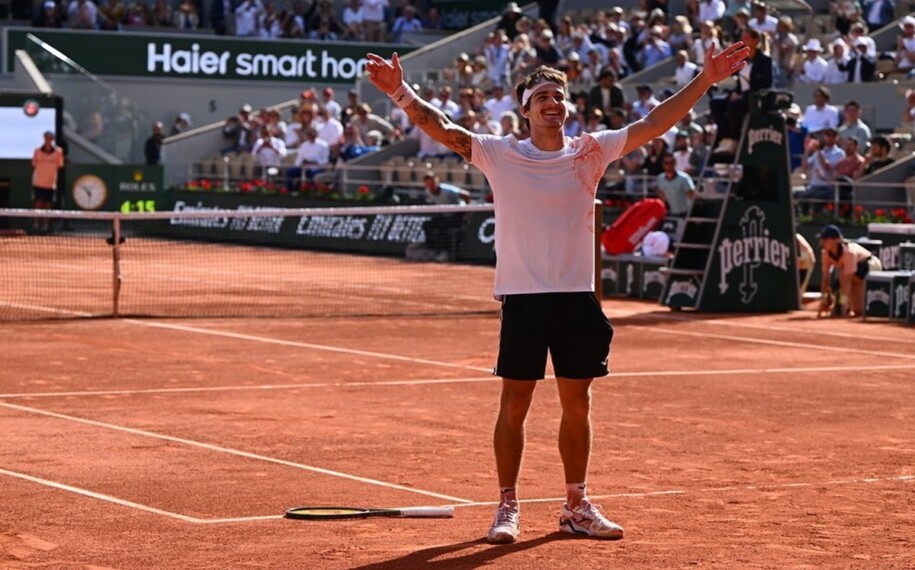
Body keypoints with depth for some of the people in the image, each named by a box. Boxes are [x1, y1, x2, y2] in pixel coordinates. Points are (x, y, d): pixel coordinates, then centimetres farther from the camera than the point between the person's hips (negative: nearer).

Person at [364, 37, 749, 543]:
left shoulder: (591, 152, 7)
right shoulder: (500, 155, 0)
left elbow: (654, 124, 2)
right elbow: (442, 129, -10)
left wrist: (704, 81, -6)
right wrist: (402, 93, -26)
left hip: (578, 299, 3)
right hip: (523, 298, -3)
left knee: (577, 404, 9)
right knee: (515, 404, 0)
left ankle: (577, 506, 20)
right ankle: (507, 507, 10)